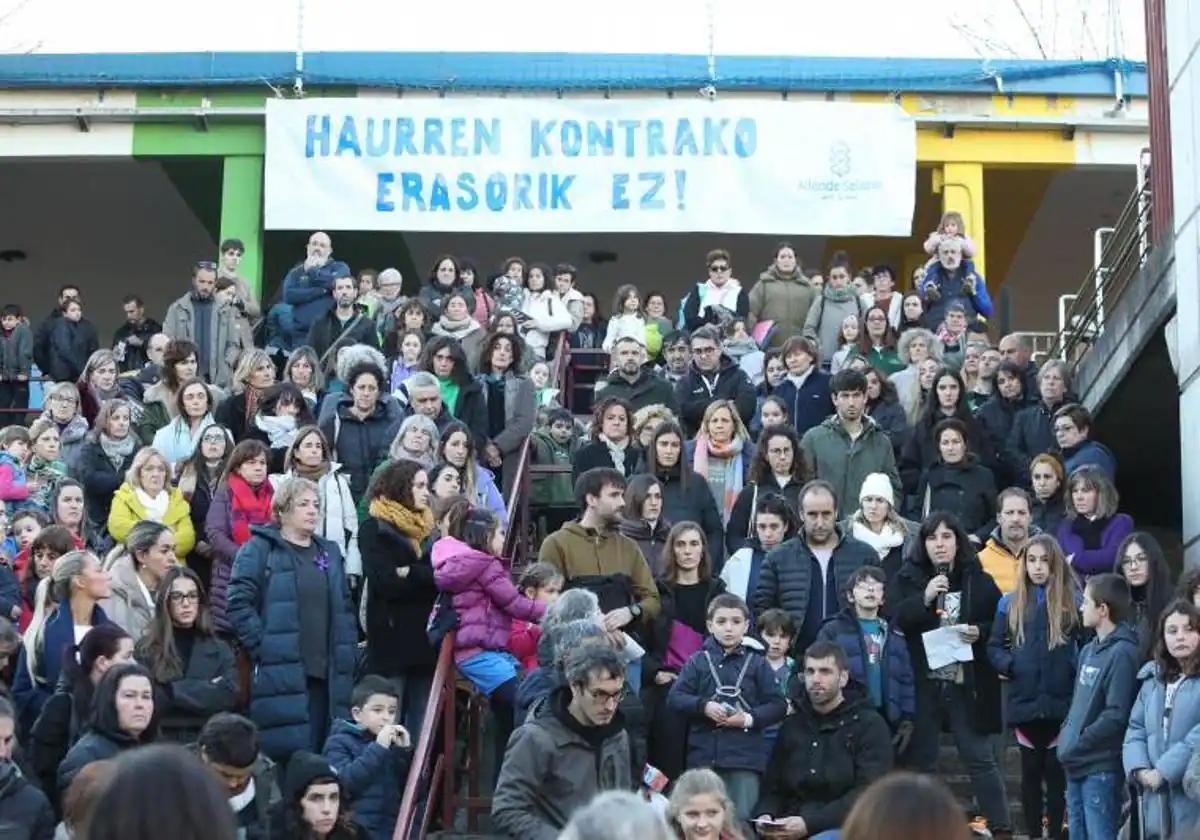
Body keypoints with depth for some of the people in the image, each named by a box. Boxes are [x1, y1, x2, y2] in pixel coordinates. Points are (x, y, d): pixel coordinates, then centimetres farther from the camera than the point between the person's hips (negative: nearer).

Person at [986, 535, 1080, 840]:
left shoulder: (1073, 600, 1)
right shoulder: (1010, 602, 8)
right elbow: (994, 646, 10)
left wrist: (1078, 670, -15)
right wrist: (1008, 665, -9)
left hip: (1061, 702, -2)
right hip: (1024, 701, 2)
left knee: (1057, 772, 2)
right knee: (1030, 772, 10)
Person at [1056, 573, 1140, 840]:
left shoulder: (1122, 653, -14)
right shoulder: (1088, 650, 14)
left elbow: (1116, 716, -19)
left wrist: (1076, 744, -12)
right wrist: (1065, 736, 8)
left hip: (1101, 768, -9)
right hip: (1076, 766, 9)